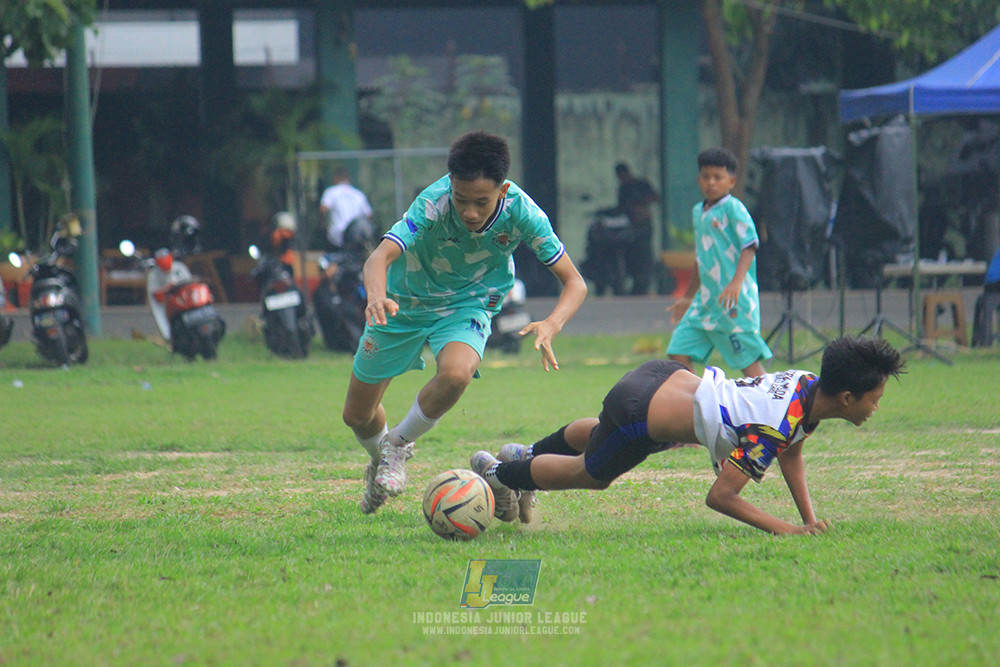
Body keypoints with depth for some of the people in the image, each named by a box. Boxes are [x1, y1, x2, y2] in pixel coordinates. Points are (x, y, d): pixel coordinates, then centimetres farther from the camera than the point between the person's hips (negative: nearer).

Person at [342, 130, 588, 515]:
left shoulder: (521, 213, -27)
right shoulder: (434, 202, -34)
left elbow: (574, 283, -21)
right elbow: (381, 256, -45)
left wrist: (551, 326, -42)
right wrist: (376, 297, -68)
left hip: (467, 305, 0)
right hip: (405, 300, 0)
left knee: (455, 374, -33)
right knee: (357, 416, 7)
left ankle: (399, 444, -4)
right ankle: (381, 459, 45)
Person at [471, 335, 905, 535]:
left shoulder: (808, 384, -9)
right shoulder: (774, 428, -35)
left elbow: (791, 455, 8)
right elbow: (720, 497, -32)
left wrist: (809, 518, -1)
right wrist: (784, 530, -30)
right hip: (637, 413, -8)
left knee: (601, 434, 38)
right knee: (590, 474, 22)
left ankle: (528, 455, 64)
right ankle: (498, 473, 44)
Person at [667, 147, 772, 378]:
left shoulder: (733, 209, -7)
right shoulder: (698, 212, 17)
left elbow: (749, 247, -14)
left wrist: (736, 283, -29)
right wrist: (688, 297, 33)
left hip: (735, 299, -8)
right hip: (705, 300, 8)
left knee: (748, 359, -7)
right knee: (678, 352, 2)